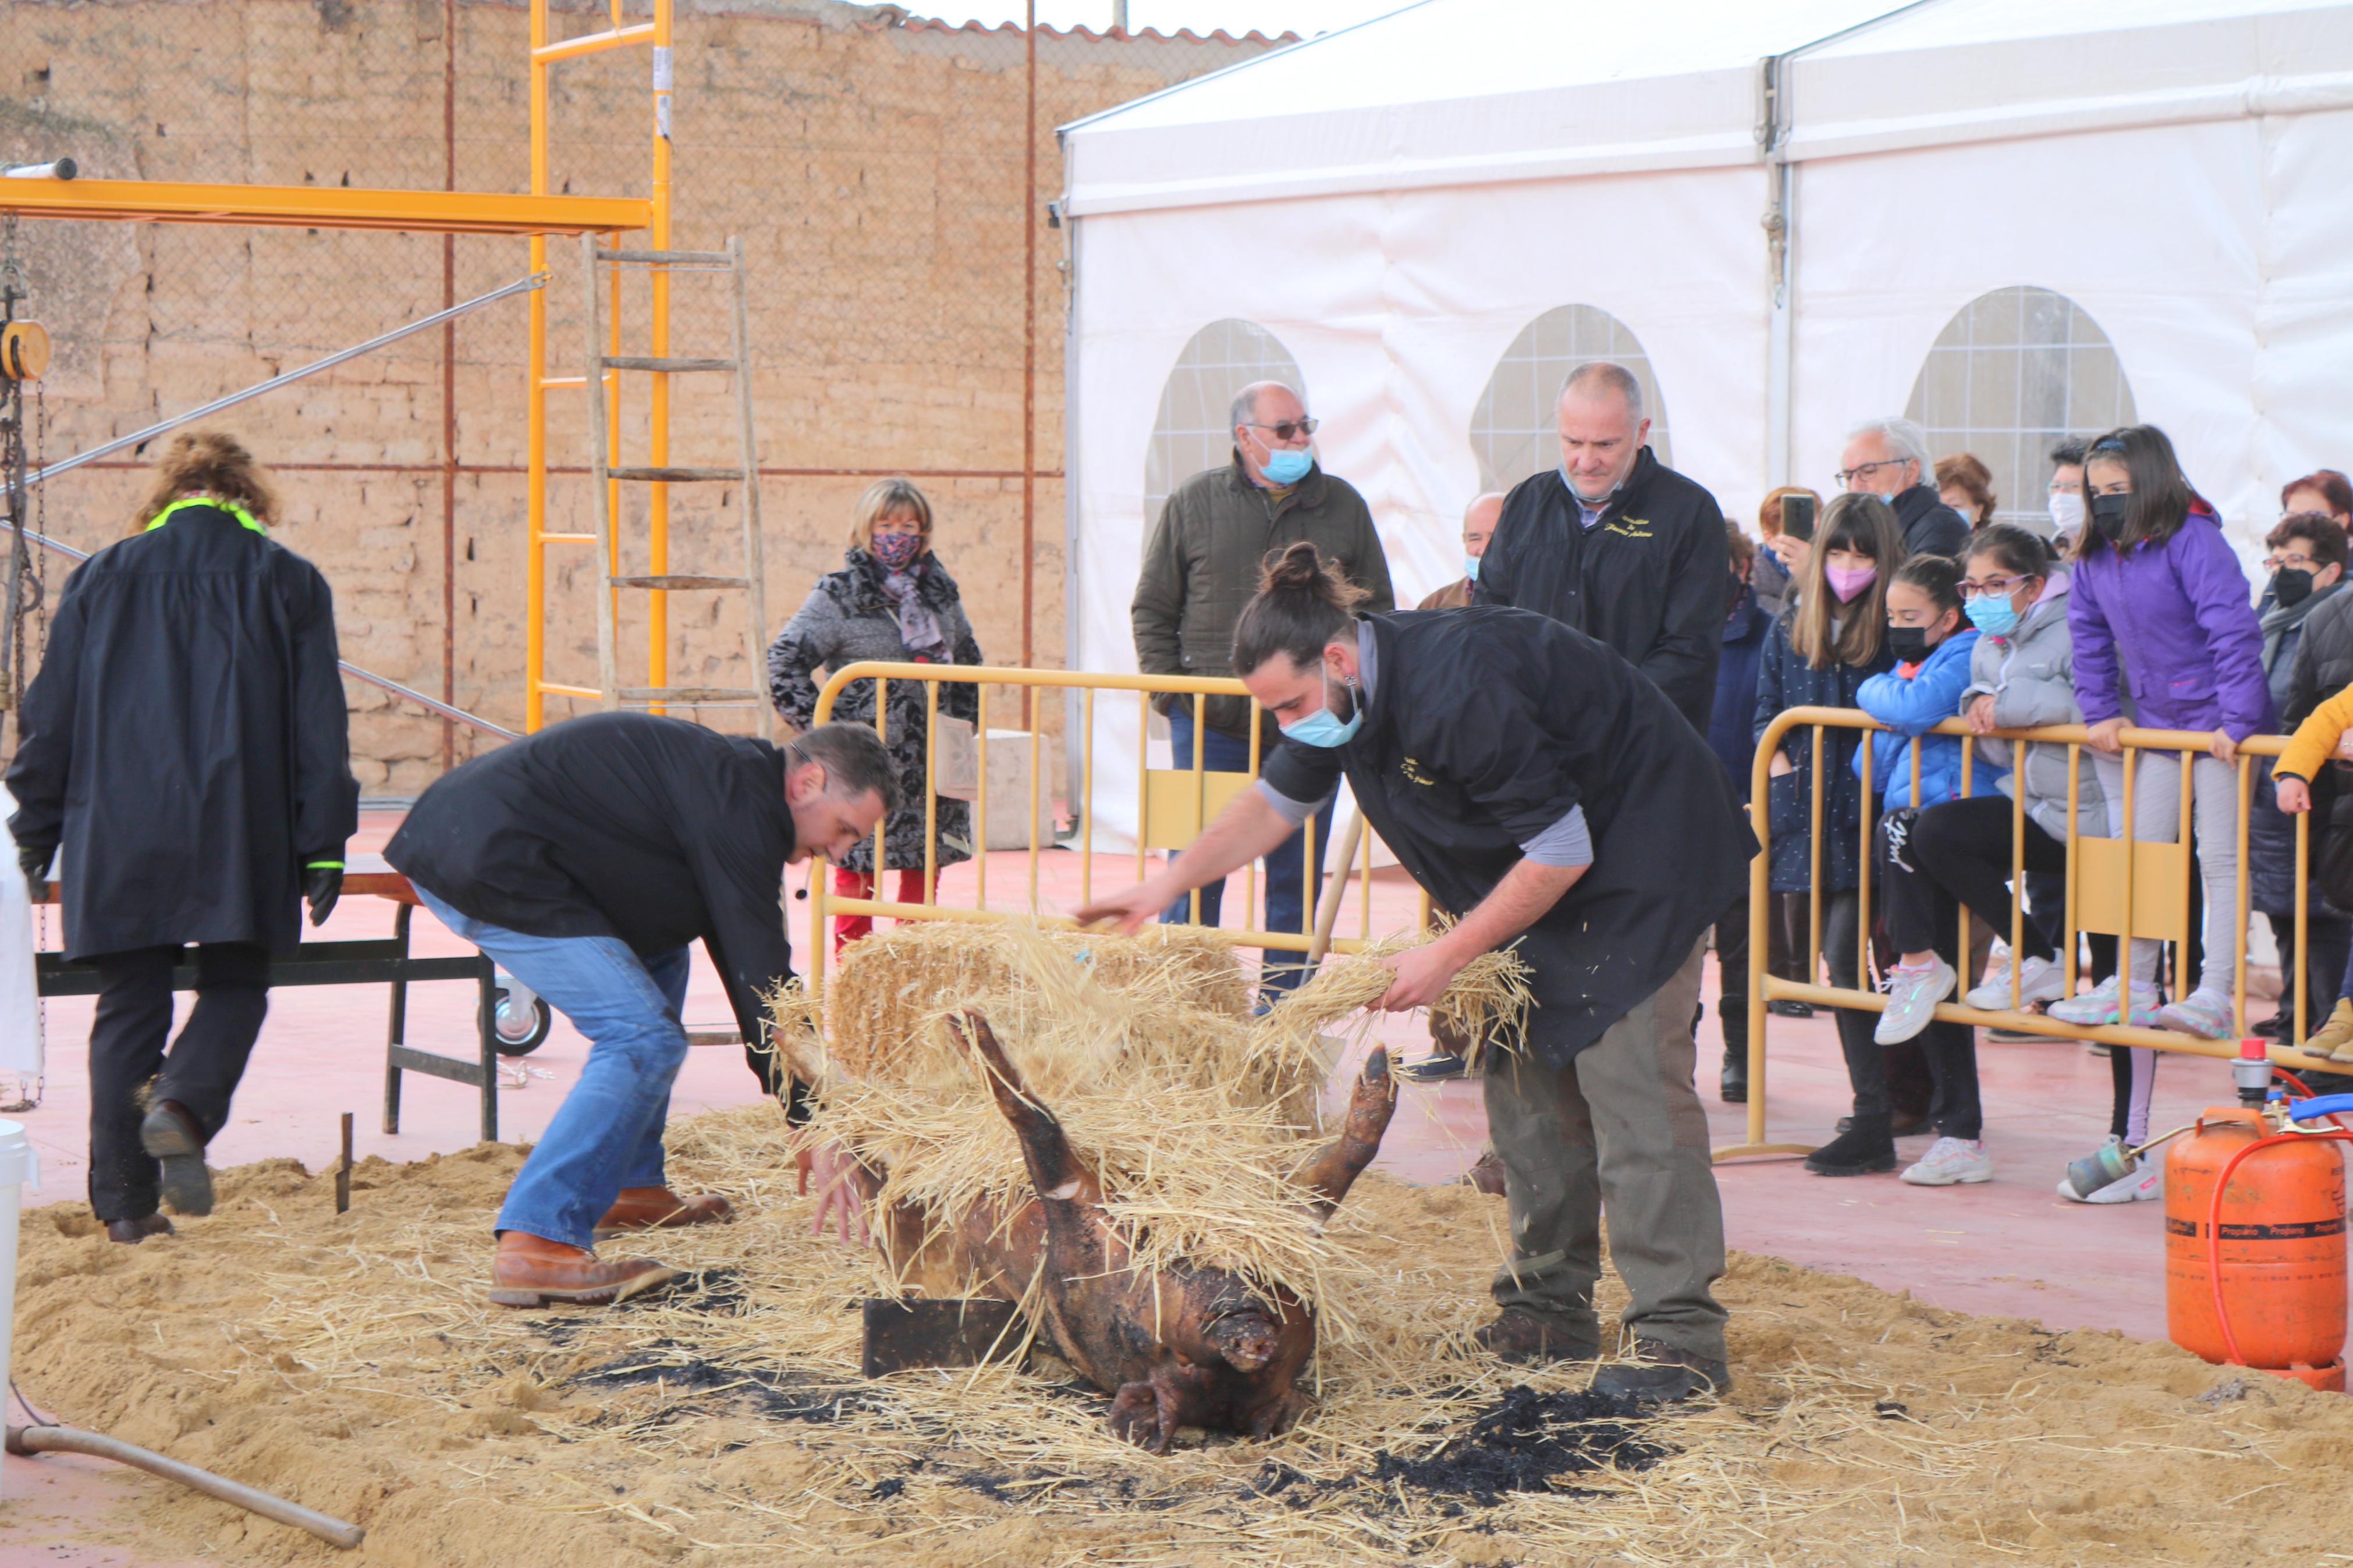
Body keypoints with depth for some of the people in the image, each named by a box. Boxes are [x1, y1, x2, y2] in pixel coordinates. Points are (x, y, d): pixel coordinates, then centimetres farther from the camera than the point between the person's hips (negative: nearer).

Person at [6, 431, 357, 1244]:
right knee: (235, 988, 13)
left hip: (117, 836, 2)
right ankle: (184, 1108, -16)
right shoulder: (288, 581, 5)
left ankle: (124, 1201, 6)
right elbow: (318, 725, 1)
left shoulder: (102, 577, 9)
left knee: (128, 1007, 8)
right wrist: (324, 845, 3)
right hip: (238, 838, -2)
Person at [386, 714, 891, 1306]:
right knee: (644, 1040, -14)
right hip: (493, 864, -11)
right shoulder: (738, 796, -12)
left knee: (657, 953, 26)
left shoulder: (719, 775, 20)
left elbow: (747, 964, 27)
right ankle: (536, 1245, -22)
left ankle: (630, 1189, 25)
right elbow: (759, 968, -15)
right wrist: (814, 1129, -14)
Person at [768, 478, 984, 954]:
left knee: (925, 864, 8)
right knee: (857, 867, -1)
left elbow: (968, 659, 26)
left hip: (931, 757, 5)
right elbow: (784, 662, -8)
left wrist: (962, 722, 16)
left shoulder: (940, 593, 12)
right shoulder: (838, 595, -4)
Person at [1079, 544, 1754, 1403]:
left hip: (1640, 857, -9)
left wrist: (1447, 956, -20)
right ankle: (1551, 1307, 14)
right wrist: (1165, 885, 7)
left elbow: (1562, 852, -27)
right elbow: (1276, 801, 15)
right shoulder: (1344, 695, -5)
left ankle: (1678, 1334, -15)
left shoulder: (1454, 691, -34)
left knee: (1627, 1080, -15)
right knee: (1525, 1078, 7)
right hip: (1542, 868, 9)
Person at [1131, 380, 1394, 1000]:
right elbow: (1153, 609, 9)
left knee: (1297, 879, 6)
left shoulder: (1343, 507, 8)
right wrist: (1167, 691, -2)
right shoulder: (1192, 504, 4)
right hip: (1212, 723, -1)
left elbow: (1377, 612, 13)